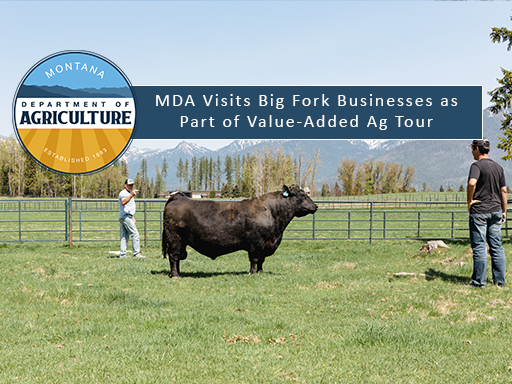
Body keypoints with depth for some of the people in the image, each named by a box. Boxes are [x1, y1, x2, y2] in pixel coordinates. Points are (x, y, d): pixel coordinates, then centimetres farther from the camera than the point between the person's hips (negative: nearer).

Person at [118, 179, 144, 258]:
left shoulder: (129, 194, 23)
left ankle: (122, 254, 5)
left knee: (124, 236, 6)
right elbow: (123, 202, -30)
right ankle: (136, 253, -14)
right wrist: (131, 195, -42)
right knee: (135, 234, -12)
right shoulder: (123, 193, -9)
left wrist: (132, 216, 27)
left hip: (128, 217, 10)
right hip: (125, 216, -10)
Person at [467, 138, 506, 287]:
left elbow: (472, 183, -29)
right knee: (496, 246, 10)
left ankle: (479, 281, 1)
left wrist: (469, 201, -16)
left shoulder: (477, 165, -11)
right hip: (495, 210, 6)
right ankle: (500, 280, 11)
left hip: (479, 211, -6)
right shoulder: (498, 167, 11)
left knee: (479, 247, -2)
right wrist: (504, 211, 19)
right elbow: (504, 191, 13)